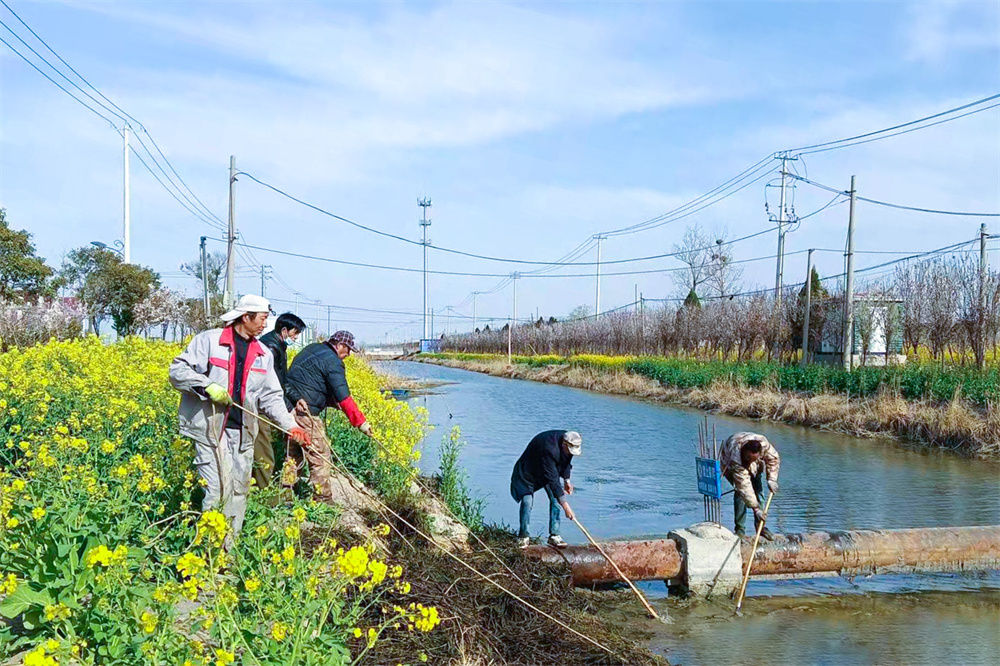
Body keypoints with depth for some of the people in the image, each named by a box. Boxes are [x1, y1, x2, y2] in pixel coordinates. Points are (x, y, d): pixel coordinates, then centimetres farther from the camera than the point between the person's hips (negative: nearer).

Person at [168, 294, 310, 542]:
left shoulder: (263, 355, 13)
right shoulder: (209, 340, -3)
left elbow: (271, 397, 13)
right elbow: (178, 370, -5)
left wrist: (291, 425, 1)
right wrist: (208, 386, -20)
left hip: (242, 433, 6)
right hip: (210, 428, -6)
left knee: (239, 491, 10)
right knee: (216, 489, -11)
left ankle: (229, 548, 22)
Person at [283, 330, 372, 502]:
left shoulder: (312, 349, 17)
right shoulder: (332, 362, -10)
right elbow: (343, 397, -15)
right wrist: (361, 422, -12)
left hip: (289, 405, 9)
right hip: (305, 411, -9)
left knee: (294, 451, 19)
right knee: (320, 456, -2)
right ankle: (324, 499, 2)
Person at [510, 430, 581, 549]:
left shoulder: (568, 442, -18)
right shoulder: (549, 449, -41)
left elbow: (566, 461, 7)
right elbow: (552, 480, -40)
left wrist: (566, 480, 3)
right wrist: (565, 506, -39)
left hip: (552, 469, 7)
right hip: (529, 471, -6)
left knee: (556, 499, -7)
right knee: (527, 501, -15)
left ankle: (554, 535, 0)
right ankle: (523, 536, 2)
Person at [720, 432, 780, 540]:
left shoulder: (763, 443, -37)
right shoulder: (735, 457, -45)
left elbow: (774, 458, -15)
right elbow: (744, 486, -43)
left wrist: (771, 479, -22)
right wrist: (755, 508, -42)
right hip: (731, 466, -4)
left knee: (758, 490, -7)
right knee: (740, 491, -21)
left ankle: (760, 527, 4)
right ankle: (740, 529, -12)